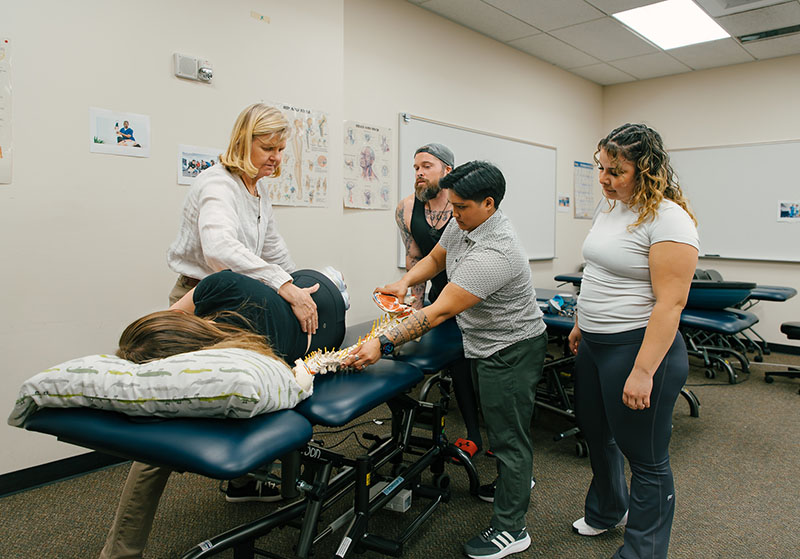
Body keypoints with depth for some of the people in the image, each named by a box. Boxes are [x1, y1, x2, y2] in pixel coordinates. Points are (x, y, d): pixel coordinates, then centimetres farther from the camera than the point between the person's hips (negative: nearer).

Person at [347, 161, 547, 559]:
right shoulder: (462, 224, -3)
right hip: (484, 344, 9)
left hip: (511, 350, -9)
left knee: (508, 434, 1)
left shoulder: (494, 253, -33)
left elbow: (439, 312, -35)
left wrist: (384, 344, -36)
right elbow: (435, 259, 14)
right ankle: (517, 480, 47)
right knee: (497, 423, 24)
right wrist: (405, 281, -6)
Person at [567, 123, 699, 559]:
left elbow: (669, 303, -23)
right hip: (595, 344, 9)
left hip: (639, 345, -9)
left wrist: (643, 372, -25)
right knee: (595, 432, 23)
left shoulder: (668, 220, -18)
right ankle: (606, 512, 48)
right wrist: (582, 323, 20)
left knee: (645, 457, 6)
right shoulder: (609, 208, 8)